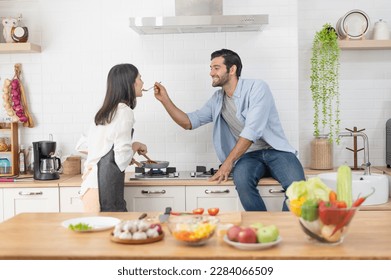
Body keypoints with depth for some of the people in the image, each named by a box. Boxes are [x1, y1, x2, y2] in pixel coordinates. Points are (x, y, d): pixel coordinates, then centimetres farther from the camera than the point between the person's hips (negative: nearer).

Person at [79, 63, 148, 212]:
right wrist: (136, 146, 3)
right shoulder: (124, 111, -10)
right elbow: (122, 157, -14)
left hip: (93, 179, 9)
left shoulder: (105, 112, 14)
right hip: (106, 183, -9)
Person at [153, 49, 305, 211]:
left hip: (276, 151, -3)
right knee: (242, 181, -33)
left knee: (296, 185, -33)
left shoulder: (257, 88, -7)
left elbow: (252, 130, -17)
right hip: (248, 156, 3)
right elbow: (189, 122, 15)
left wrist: (228, 162, -19)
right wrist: (165, 99, 4)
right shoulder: (217, 100, 13)